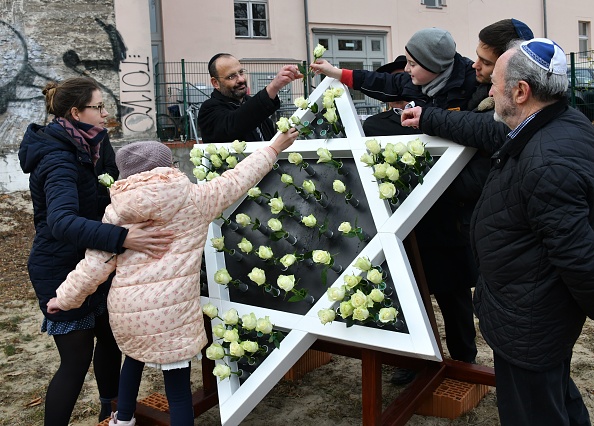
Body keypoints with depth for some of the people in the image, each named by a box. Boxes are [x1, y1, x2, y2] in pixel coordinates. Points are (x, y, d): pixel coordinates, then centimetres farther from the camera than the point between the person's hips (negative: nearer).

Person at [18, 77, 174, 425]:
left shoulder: (75, 148, 4)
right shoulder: (59, 159, -25)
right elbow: (61, 221, -42)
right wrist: (122, 238, -53)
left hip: (85, 264, 9)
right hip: (62, 273, -9)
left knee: (110, 336, 20)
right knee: (77, 359, 0)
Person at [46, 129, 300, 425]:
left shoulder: (117, 212, 3)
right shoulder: (194, 199, -2)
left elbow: (96, 265, 3)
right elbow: (237, 179, 9)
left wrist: (65, 298, 17)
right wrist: (273, 148, 21)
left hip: (125, 309, 4)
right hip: (171, 312, -4)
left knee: (135, 356, 34)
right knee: (178, 387, 7)